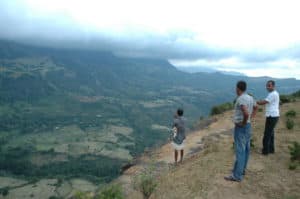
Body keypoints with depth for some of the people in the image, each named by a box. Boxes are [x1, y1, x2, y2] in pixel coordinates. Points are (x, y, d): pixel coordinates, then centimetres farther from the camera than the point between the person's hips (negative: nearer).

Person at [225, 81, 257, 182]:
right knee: (245, 149, 16)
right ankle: (242, 169, 30)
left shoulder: (240, 99, -22)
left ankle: (237, 175, -1)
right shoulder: (250, 98, 7)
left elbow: (246, 113, -36)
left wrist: (243, 123, -19)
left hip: (240, 128, -10)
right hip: (248, 126, 10)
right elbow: (255, 108, 26)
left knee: (239, 151, -6)